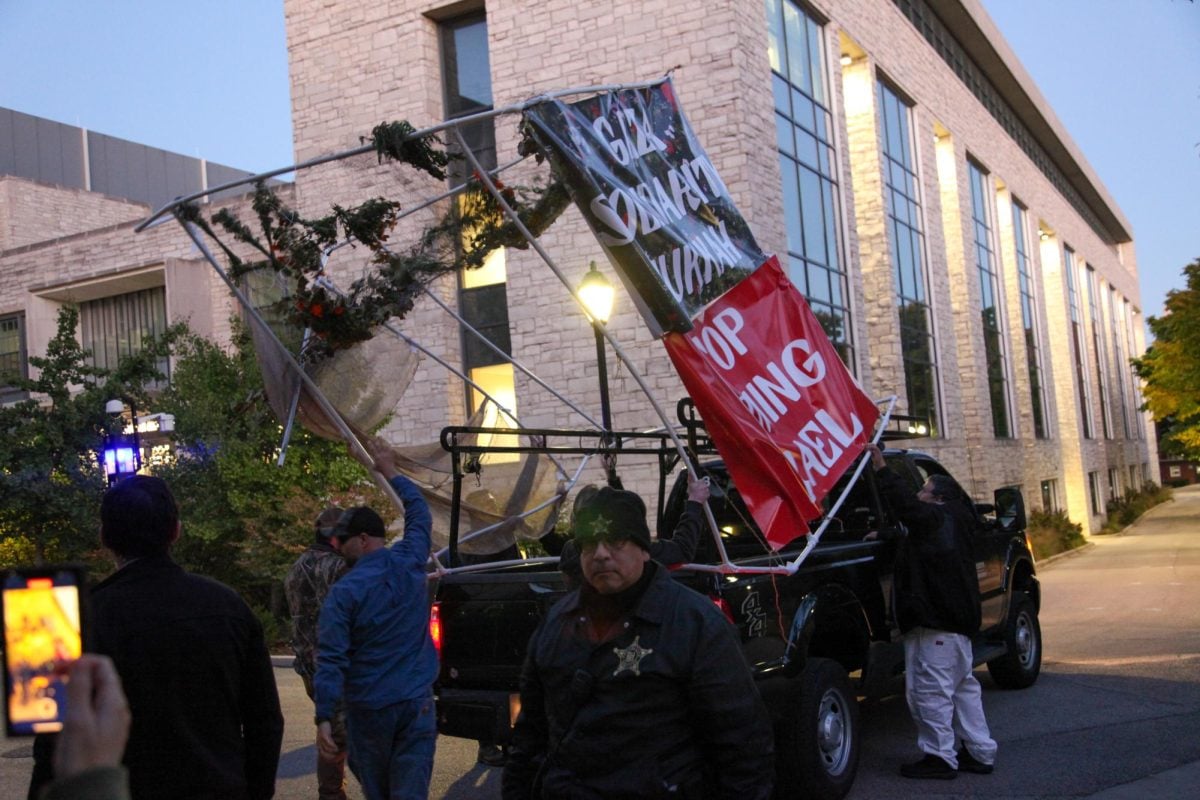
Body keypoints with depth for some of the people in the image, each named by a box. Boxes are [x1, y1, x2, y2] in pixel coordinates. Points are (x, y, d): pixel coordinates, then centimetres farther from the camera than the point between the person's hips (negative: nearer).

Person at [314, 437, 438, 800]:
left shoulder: (344, 592, -10)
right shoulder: (409, 563, 0)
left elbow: (331, 660, -15)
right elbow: (419, 512, 18)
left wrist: (323, 718, -14)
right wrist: (391, 473, 30)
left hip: (369, 709, -2)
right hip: (417, 703, 2)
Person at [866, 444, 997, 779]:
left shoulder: (935, 518, -12)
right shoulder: (952, 522, 17)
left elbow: (906, 504, -28)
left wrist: (882, 469, -27)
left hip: (936, 623, -11)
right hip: (957, 617, 11)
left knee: (930, 689, -5)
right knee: (962, 685, 17)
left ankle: (940, 756, -1)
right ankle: (980, 752, 23)